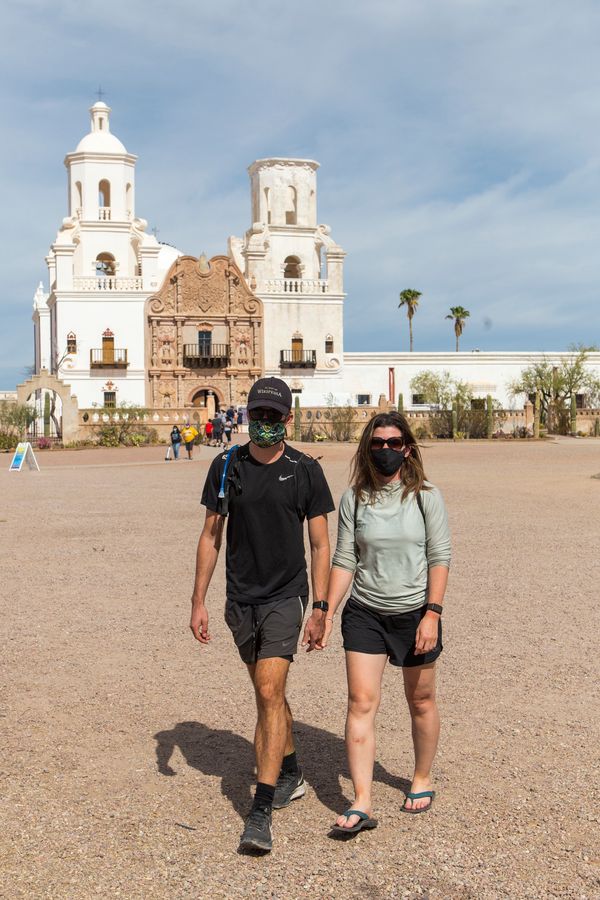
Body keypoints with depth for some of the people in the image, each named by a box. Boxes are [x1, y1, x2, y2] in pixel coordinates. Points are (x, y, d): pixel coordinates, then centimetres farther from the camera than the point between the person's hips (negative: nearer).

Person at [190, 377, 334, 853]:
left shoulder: (306, 470, -6)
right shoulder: (226, 466, 1)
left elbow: (321, 545, -2)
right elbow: (211, 536, 5)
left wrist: (320, 608, -7)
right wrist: (198, 601, 2)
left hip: (286, 595, -4)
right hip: (241, 598, 4)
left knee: (269, 692, -15)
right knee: (269, 692, 16)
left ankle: (261, 812, -13)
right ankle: (291, 775, 36)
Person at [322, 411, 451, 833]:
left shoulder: (426, 496, -4)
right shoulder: (354, 498, 1)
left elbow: (440, 558, -6)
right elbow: (344, 561, 3)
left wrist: (432, 614, -14)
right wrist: (327, 614, -1)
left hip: (415, 613, -1)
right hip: (365, 613, 1)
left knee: (421, 702, 12)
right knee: (361, 703, -7)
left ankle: (423, 780, 35)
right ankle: (362, 804, -5)